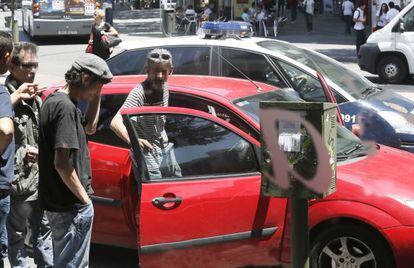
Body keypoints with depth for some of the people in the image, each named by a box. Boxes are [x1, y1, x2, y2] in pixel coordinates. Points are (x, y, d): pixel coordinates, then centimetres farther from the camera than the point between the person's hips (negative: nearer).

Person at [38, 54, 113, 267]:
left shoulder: (54, 100, 10)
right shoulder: (65, 107, -21)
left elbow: (89, 127, 23)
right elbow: (62, 163, -24)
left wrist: (97, 94, 12)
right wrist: (85, 199, -16)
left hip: (55, 201, 10)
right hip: (71, 206, -10)